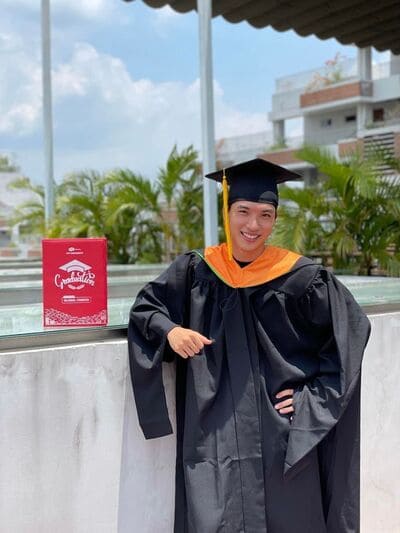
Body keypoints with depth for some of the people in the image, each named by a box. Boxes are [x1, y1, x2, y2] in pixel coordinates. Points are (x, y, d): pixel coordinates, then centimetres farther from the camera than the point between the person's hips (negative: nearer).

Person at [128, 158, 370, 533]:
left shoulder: (299, 277, -7)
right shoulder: (196, 270, 0)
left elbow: (351, 331, 1)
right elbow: (145, 306, 10)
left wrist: (313, 396, -5)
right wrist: (170, 330, -11)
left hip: (283, 434, -1)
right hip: (213, 431, 1)